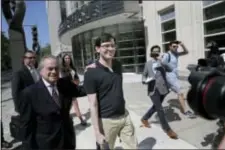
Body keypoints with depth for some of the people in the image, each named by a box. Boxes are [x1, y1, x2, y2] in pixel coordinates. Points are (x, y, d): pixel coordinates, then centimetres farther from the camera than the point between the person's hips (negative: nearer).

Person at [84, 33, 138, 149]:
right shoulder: (91, 72, -16)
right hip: (106, 120, -5)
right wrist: (97, 133, -15)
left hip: (125, 116, 5)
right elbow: (93, 104, -17)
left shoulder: (118, 65, 1)